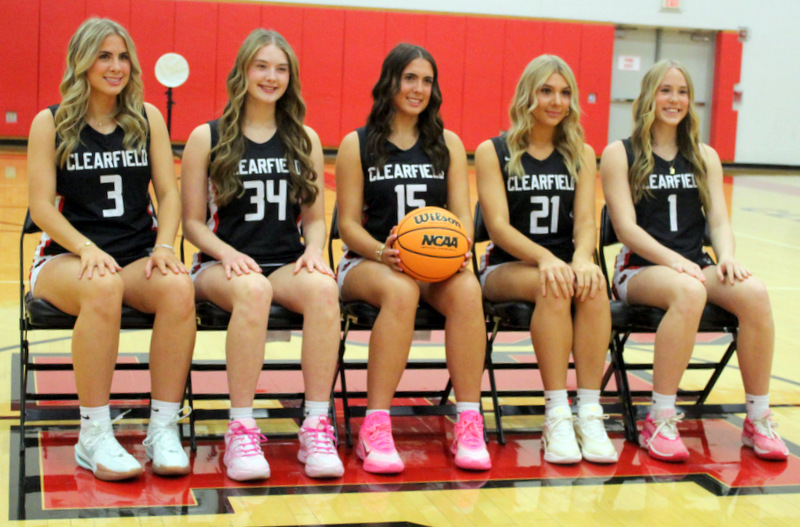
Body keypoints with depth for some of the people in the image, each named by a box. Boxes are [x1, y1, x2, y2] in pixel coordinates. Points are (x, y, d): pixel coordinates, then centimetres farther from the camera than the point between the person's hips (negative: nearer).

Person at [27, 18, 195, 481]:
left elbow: (169, 193, 8)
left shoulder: (148, 119, 11)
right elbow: (42, 205, -2)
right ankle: (94, 436, -28)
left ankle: (164, 427, -24)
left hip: (138, 255, 2)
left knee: (179, 287, -33)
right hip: (67, 257, -2)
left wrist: (164, 247, -11)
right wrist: (87, 249, -19)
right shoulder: (51, 123, 4)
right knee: (103, 288, -38)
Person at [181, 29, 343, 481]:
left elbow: (315, 218, 15)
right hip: (223, 265, -2)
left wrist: (314, 250, -8)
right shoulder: (207, 138, 6)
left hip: (288, 263, 2)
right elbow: (194, 222, 4)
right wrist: (228, 253, -15)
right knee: (252, 289, -39)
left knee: (323, 288, -33)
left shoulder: (305, 139, 14)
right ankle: (242, 429, -31)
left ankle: (318, 427, -30)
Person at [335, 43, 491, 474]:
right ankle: (375, 429, -35)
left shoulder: (448, 144, 13)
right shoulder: (357, 145, 5)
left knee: (467, 289, -33)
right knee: (401, 291, -38)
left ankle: (468, 425, -29)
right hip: (368, 263, -2)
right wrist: (383, 252, -21)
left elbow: (462, 216, 7)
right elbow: (349, 224, 0)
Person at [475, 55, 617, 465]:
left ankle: (589, 412, -33)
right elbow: (499, 226, -8)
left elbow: (585, 220, 1)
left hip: (563, 263, 3)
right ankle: (556, 415, -33)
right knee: (553, 286, -36)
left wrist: (582, 258, -23)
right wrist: (544, 258, -27)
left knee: (593, 283, -33)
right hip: (506, 268, -2)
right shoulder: (493, 152, 3)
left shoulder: (581, 154, 13)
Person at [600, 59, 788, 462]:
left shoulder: (705, 157, 18)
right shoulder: (620, 154, 3)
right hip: (640, 269, -4)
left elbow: (718, 219, 8)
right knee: (688, 292, -38)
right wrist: (674, 261, -21)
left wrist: (726, 257, -14)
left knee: (754, 293, -27)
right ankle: (660, 421, -31)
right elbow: (627, 228, -7)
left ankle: (758, 420, -17)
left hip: (694, 266, 4)